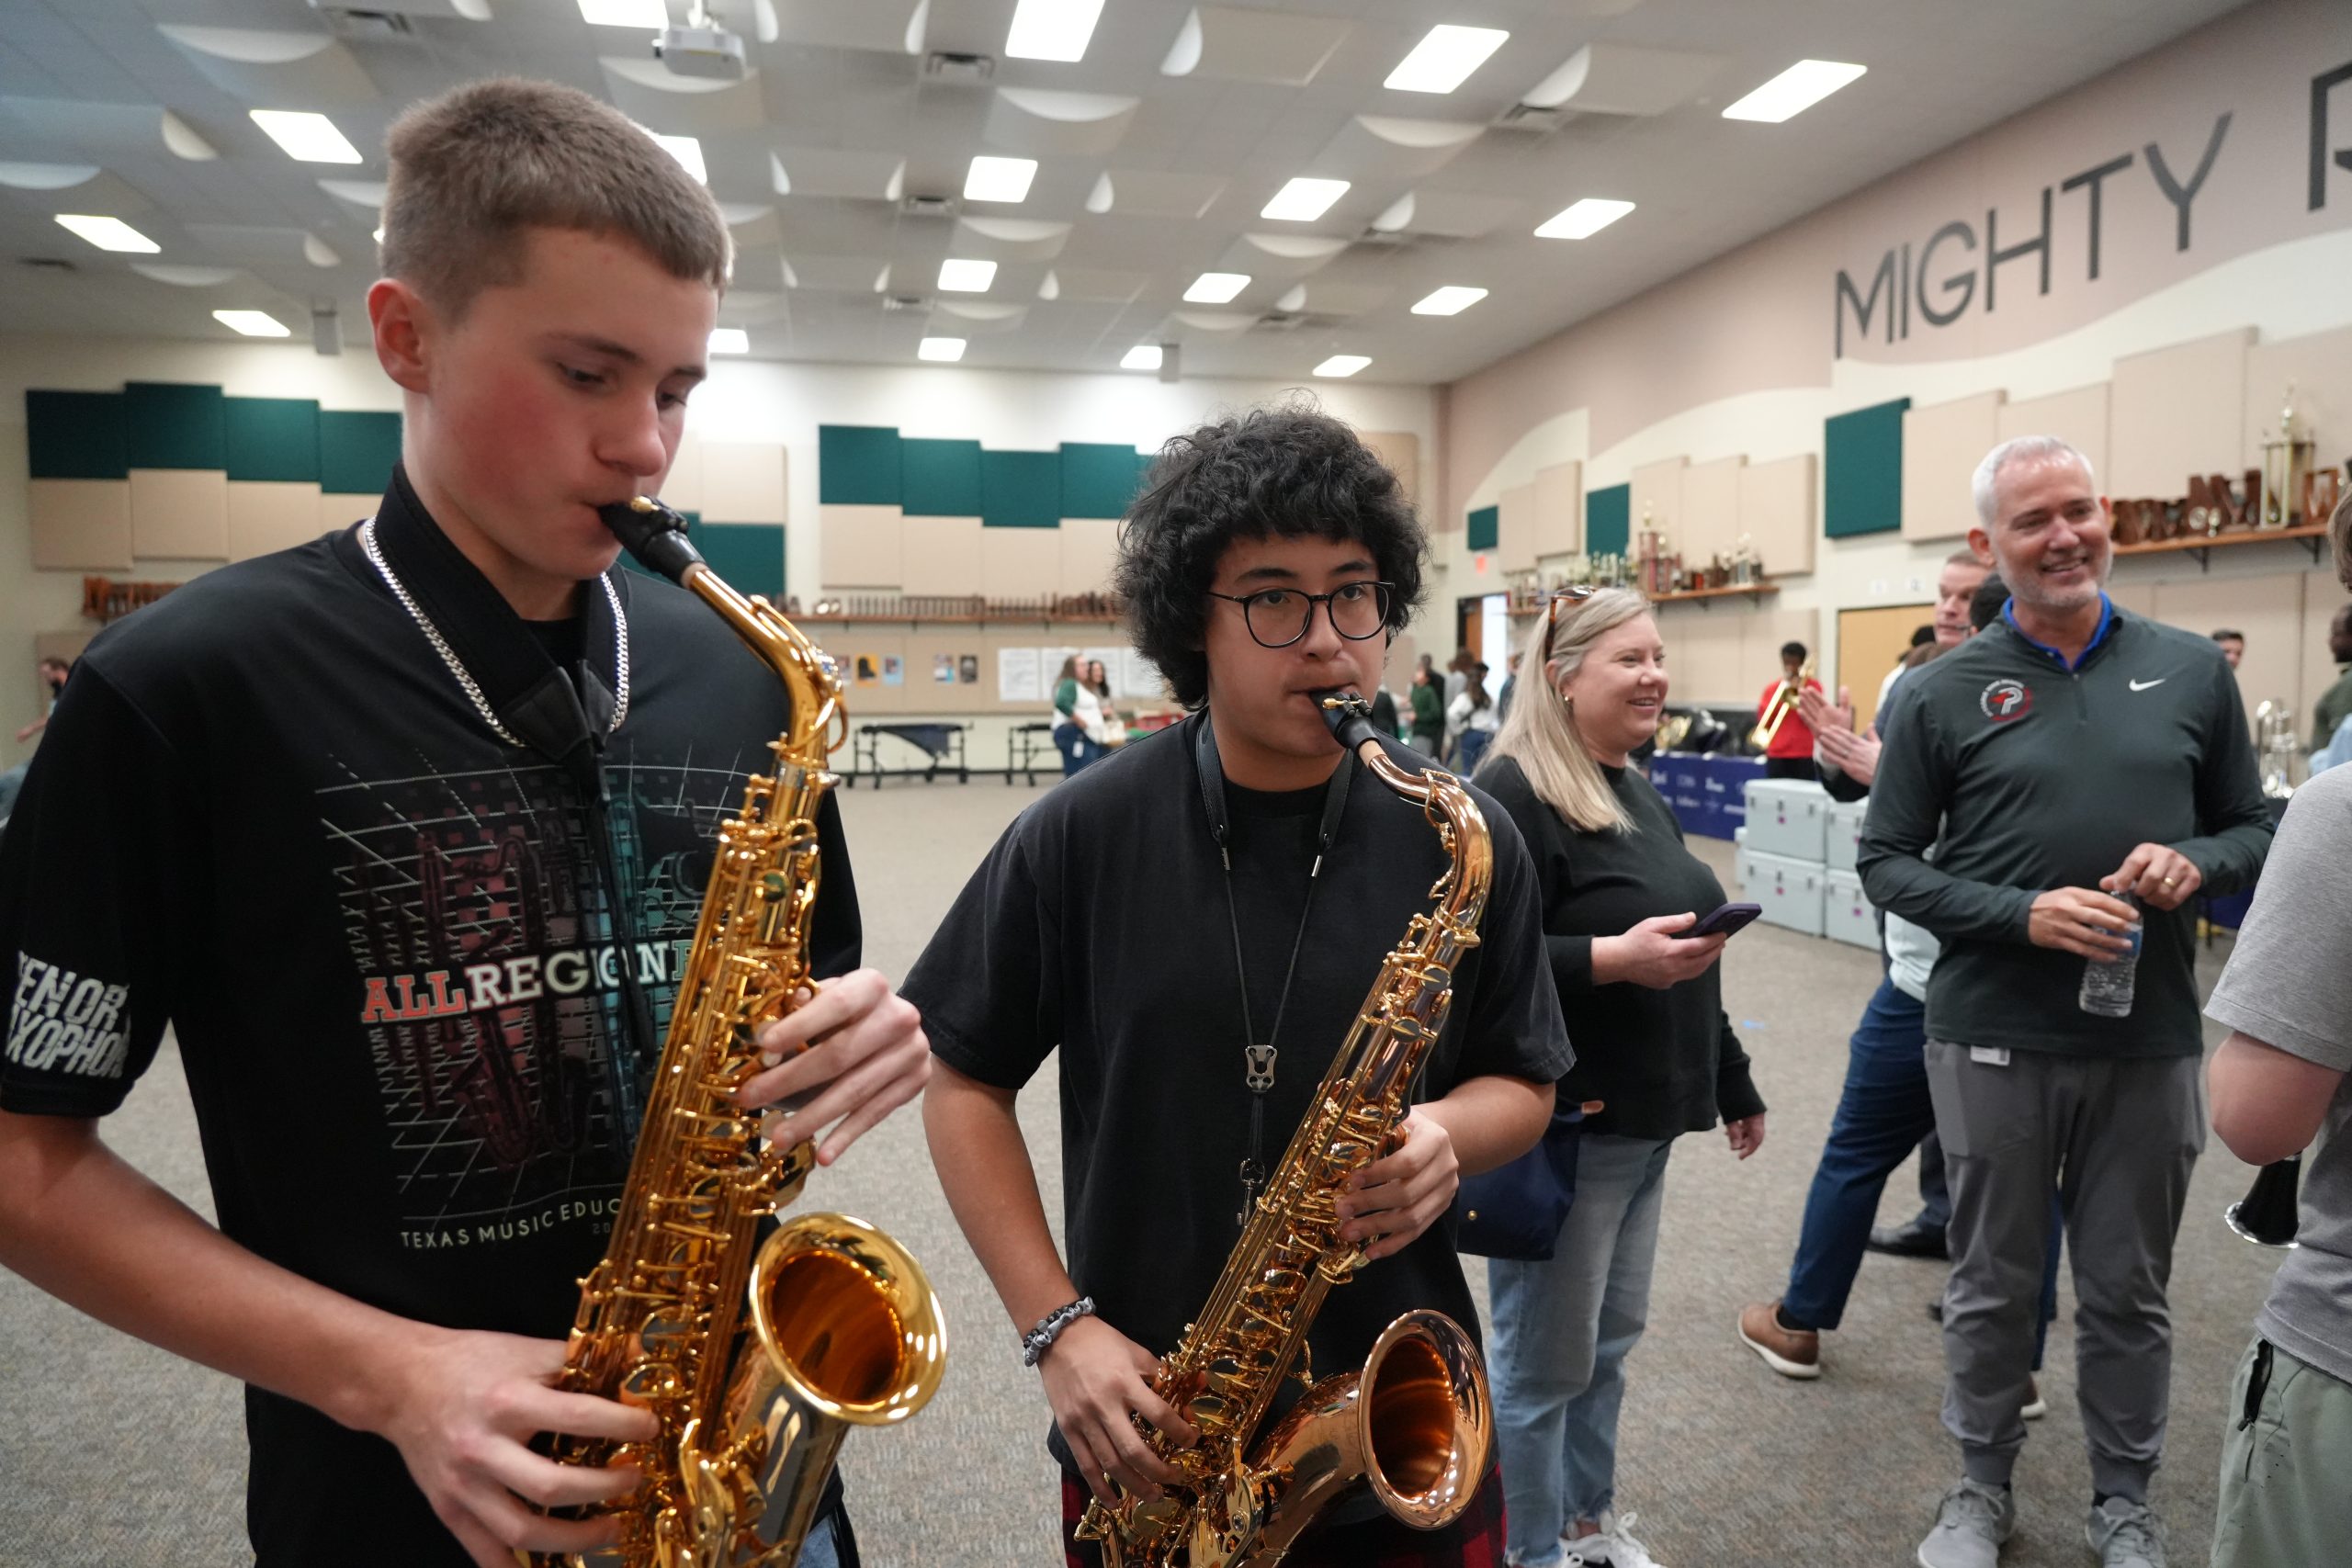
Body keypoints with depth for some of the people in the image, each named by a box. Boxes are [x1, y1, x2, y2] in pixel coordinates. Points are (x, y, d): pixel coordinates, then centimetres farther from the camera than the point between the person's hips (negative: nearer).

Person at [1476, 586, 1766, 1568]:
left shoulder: (1637, 794, 13)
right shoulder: (1514, 795, -17)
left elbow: (1687, 955, 20)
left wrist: (1732, 1084, 23)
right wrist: (1612, 958, -28)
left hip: (1644, 1121, 9)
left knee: (1612, 1338, 21)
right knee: (1544, 1358, 6)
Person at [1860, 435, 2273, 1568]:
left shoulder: (2192, 670, 3)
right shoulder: (1948, 690, -5)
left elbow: (2253, 828, 10)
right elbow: (1886, 862, -3)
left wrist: (2194, 862, -12)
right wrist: (2022, 914, -17)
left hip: (2150, 1039, 2)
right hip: (1994, 1039, -2)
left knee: (2129, 1291, 16)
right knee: (1992, 1284, 13)